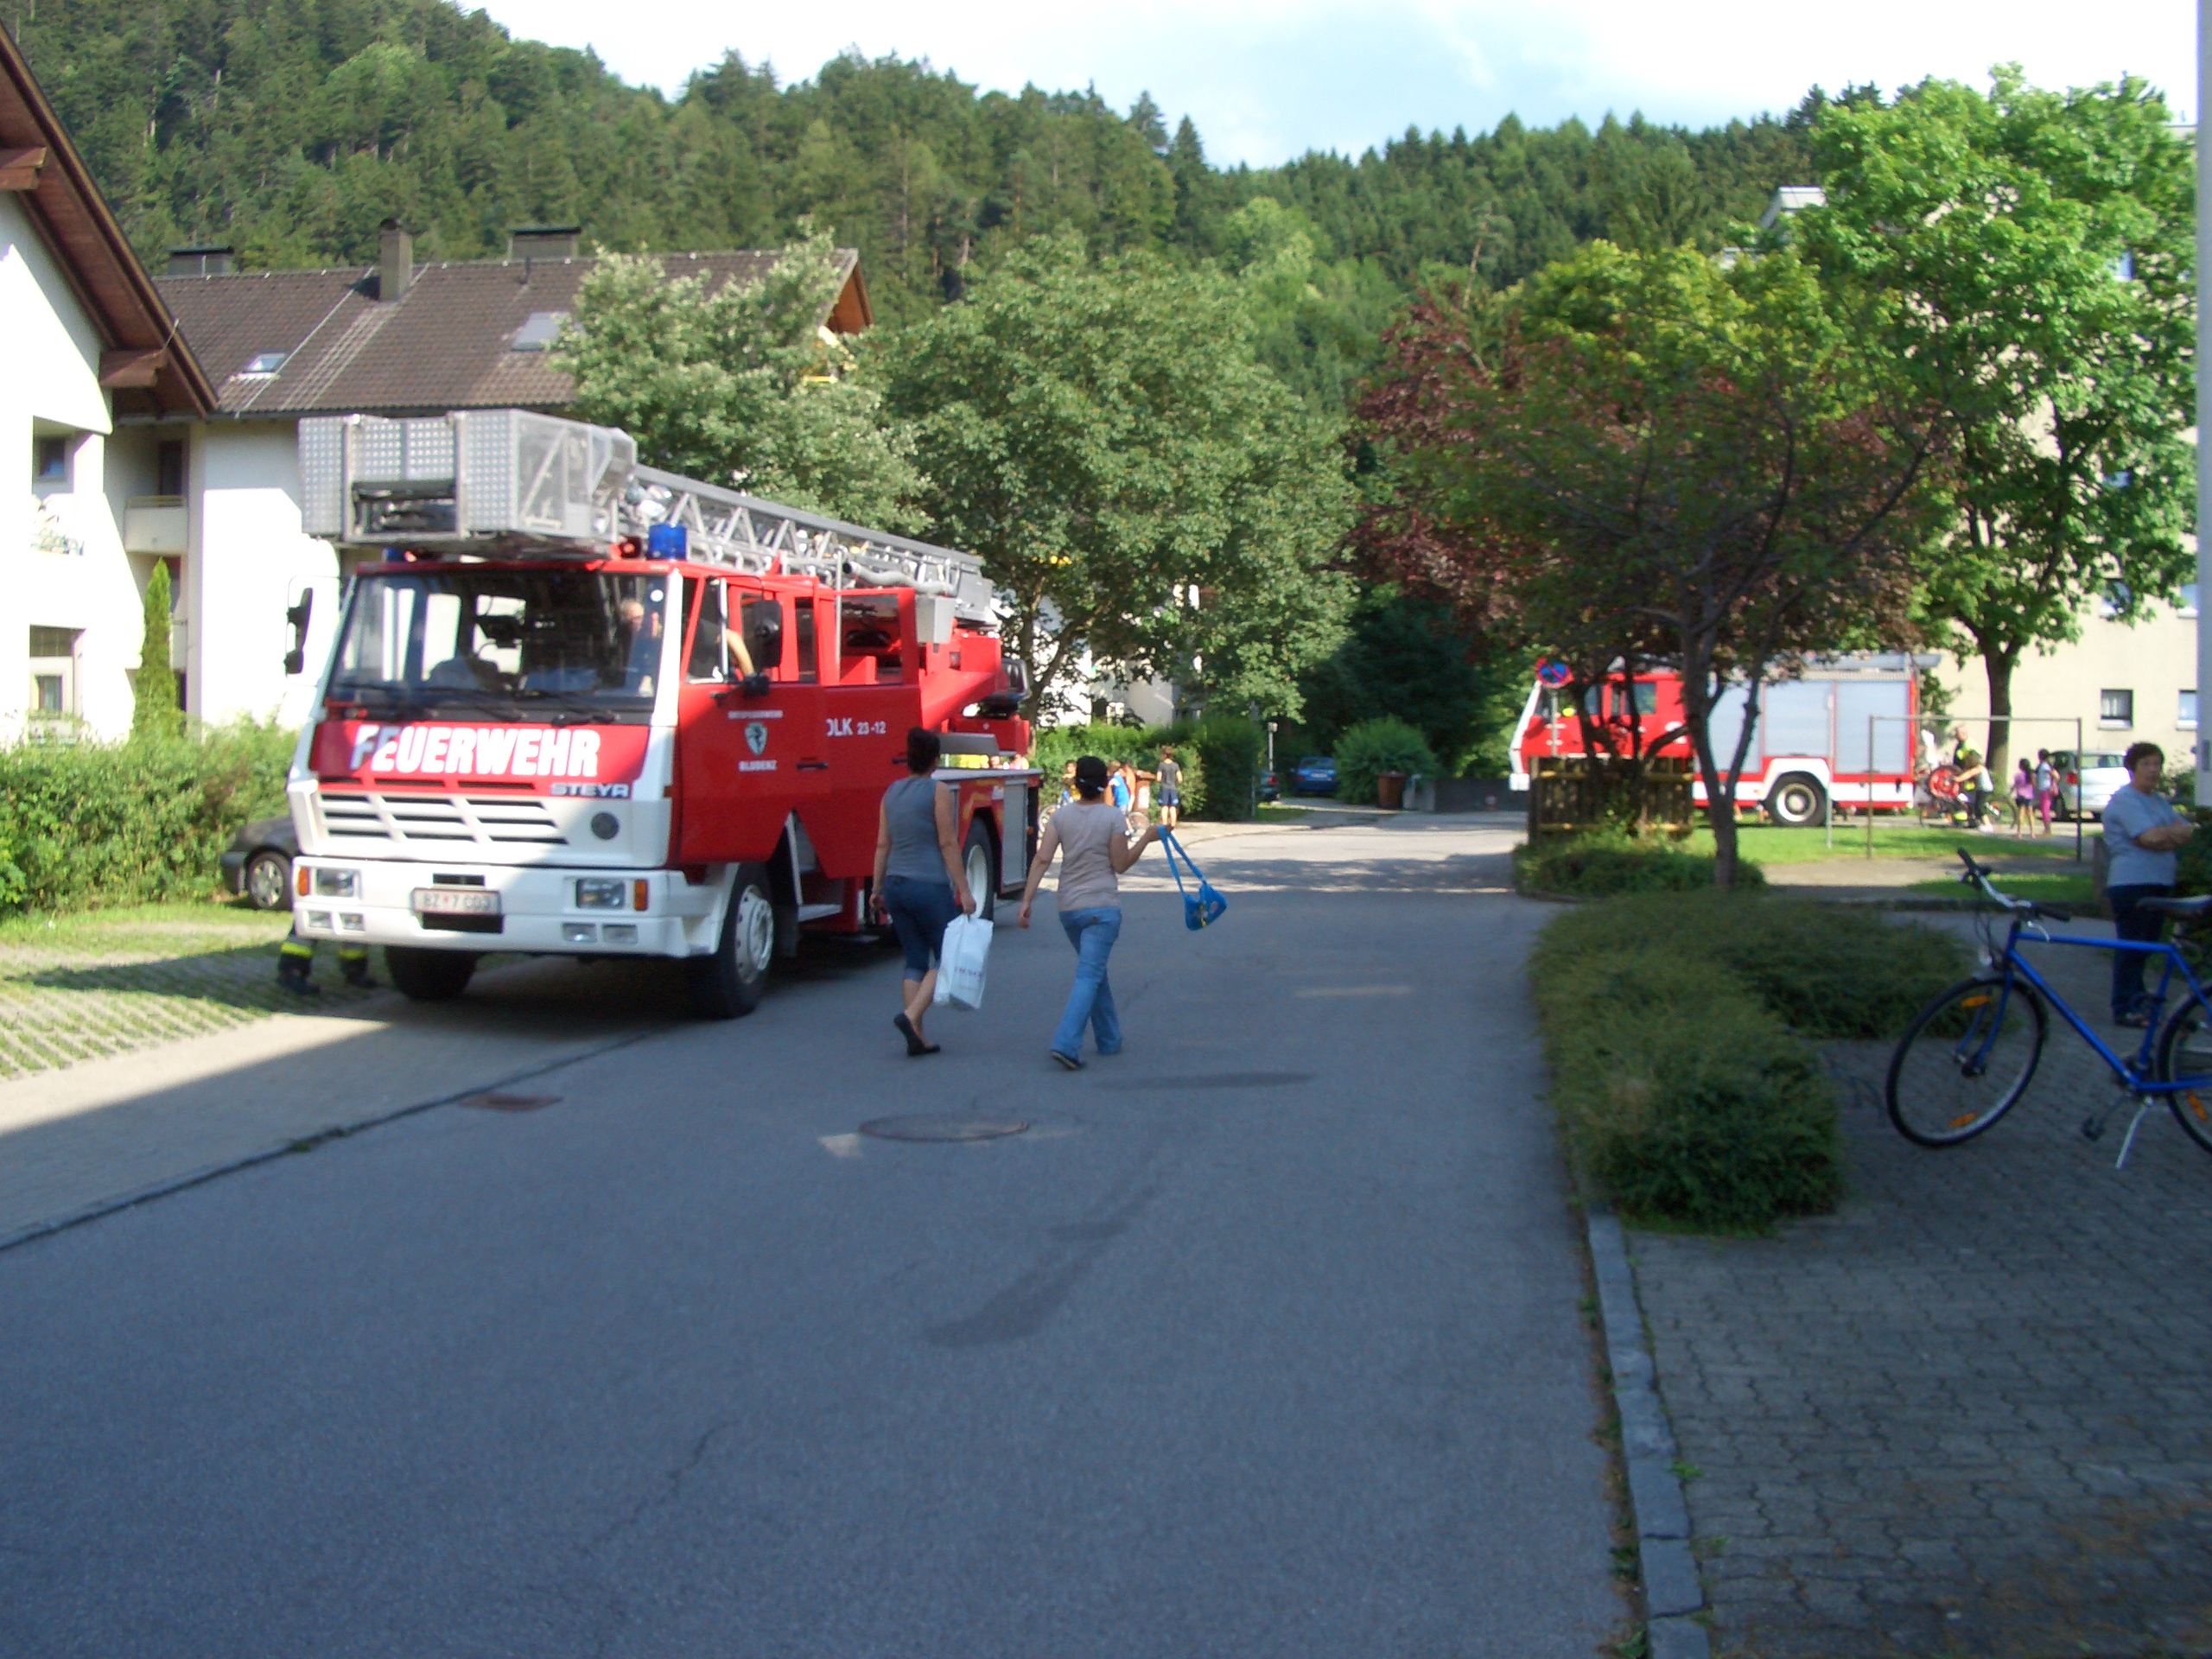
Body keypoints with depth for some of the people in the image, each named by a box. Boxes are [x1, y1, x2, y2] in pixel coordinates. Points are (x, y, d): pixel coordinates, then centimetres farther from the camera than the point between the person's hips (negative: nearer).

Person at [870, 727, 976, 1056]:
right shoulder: (939, 791, -8)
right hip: (930, 885, -6)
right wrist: (963, 890, -10)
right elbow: (948, 843, -12)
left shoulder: (891, 792, 10)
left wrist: (877, 889, 17)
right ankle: (911, 1015, -13)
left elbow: (882, 844, 11)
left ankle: (917, 1037, 7)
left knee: (916, 960, 11)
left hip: (896, 885, 6)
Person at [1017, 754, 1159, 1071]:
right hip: (1102, 907, -5)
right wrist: (1146, 839, 6)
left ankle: (1110, 1039, 30)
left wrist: (1027, 900, -6)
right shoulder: (1113, 817, -6)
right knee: (1089, 976, -8)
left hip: (1068, 908, 5)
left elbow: (1042, 859, -5)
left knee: (1094, 971, 21)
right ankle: (1066, 1043, -23)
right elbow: (1120, 864, -5)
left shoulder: (1061, 816, 4)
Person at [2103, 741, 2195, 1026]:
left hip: (2159, 883, 8)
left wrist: (2164, 836, -13)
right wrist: (2174, 832, -1)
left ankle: (2137, 1001, 21)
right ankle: (2125, 1009, -2)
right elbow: (2151, 837, -21)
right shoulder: (2124, 799, -10)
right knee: (2131, 947, -6)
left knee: (2145, 946, 13)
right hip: (2132, 884, -8)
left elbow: (2187, 831, 6)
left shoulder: (2159, 801, 19)